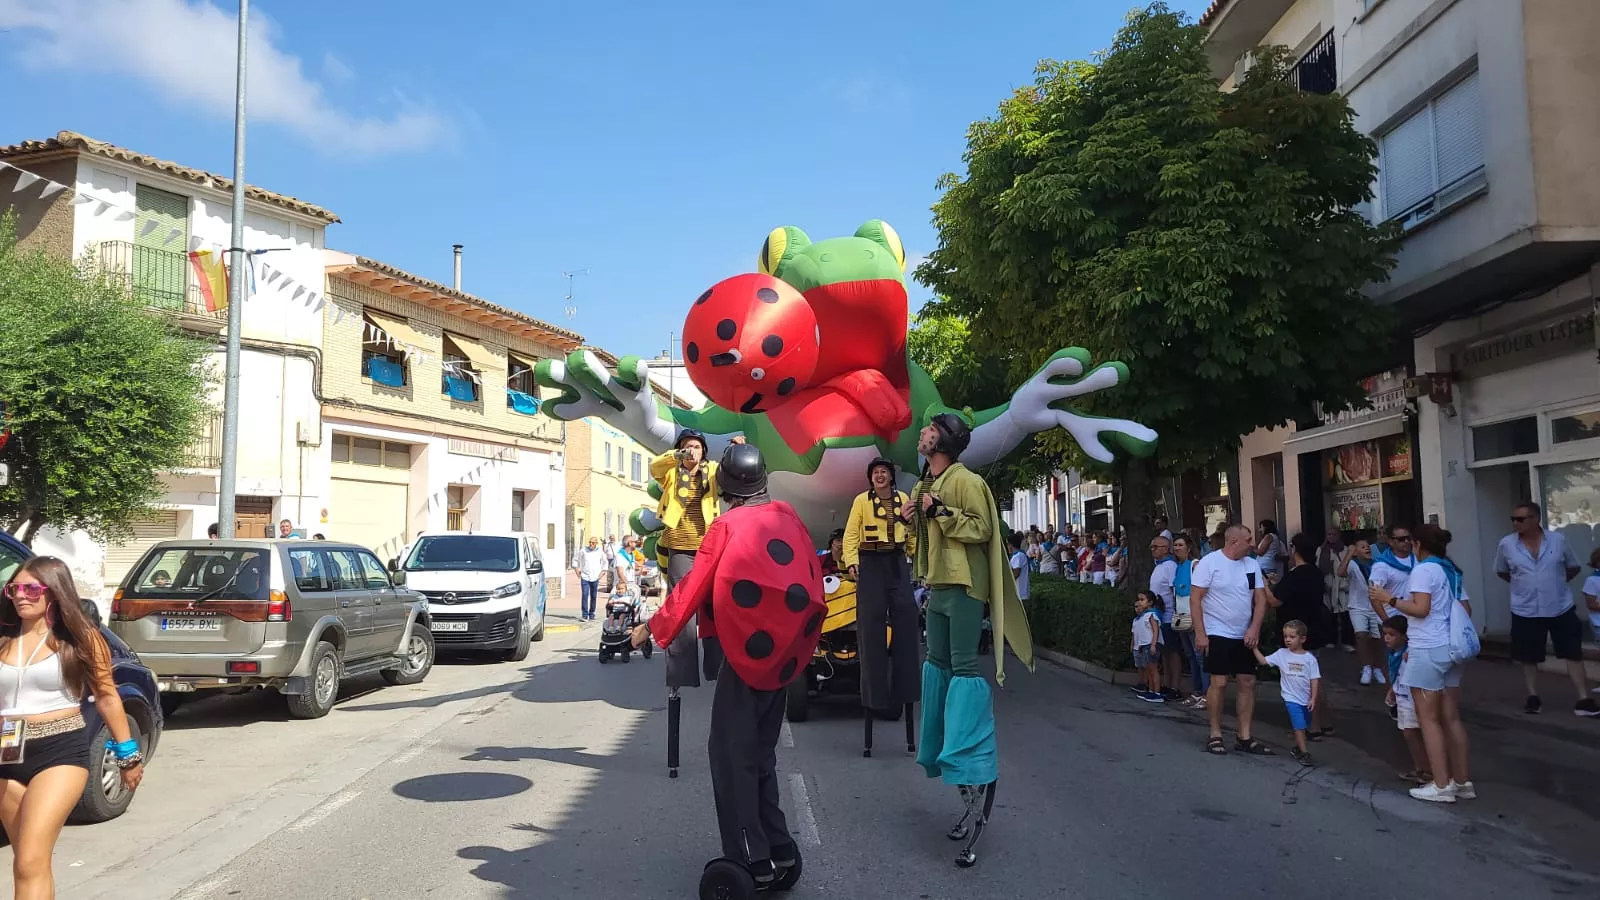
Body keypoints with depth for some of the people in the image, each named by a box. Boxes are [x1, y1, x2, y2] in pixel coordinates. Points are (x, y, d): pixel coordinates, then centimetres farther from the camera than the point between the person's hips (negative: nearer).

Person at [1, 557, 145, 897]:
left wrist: (128, 754, 7)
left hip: (60, 752, -4)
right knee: (31, 861, 13)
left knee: (30, 864, -12)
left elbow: (106, 697, 5)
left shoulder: (80, 639, 1)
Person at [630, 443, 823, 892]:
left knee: (731, 752, 0)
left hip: (747, 652, -6)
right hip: (784, 652, 6)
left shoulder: (726, 526, -9)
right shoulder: (788, 516, 5)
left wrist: (654, 627, 7)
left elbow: (694, 586, -5)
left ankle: (751, 860, -2)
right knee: (760, 751, 16)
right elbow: (811, 576, 8)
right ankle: (778, 850, 18)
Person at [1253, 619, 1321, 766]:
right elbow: (1264, 661, 2)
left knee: (1304, 726, 13)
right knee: (1299, 726, -11)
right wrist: (1255, 648, -9)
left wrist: (1313, 698, -7)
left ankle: (1297, 749, 31)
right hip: (1291, 698, -1)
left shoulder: (1309, 658, -4)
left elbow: (1315, 679, -3)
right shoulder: (1281, 654, -1)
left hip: (1306, 699, 2)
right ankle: (1304, 752, -4)